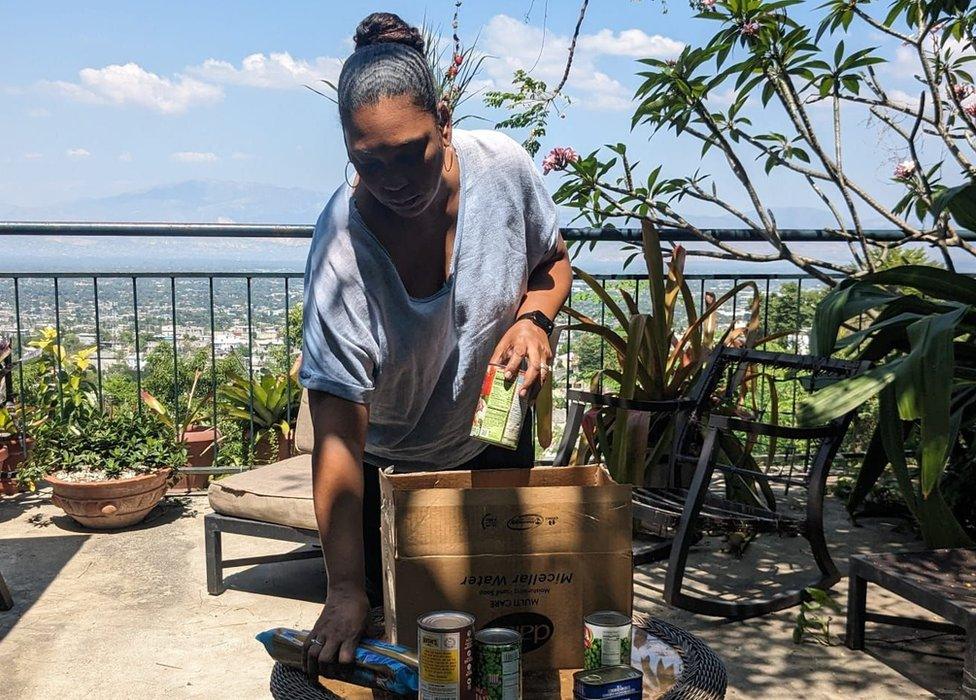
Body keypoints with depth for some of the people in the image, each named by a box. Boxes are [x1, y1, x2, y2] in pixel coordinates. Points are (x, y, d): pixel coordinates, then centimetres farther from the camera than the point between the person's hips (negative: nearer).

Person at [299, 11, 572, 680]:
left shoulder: (502, 166, -22)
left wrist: (534, 317, -23)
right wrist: (345, 590, -34)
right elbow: (338, 432, -32)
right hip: (390, 468, -3)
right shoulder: (342, 253, -33)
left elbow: (553, 261, 0)